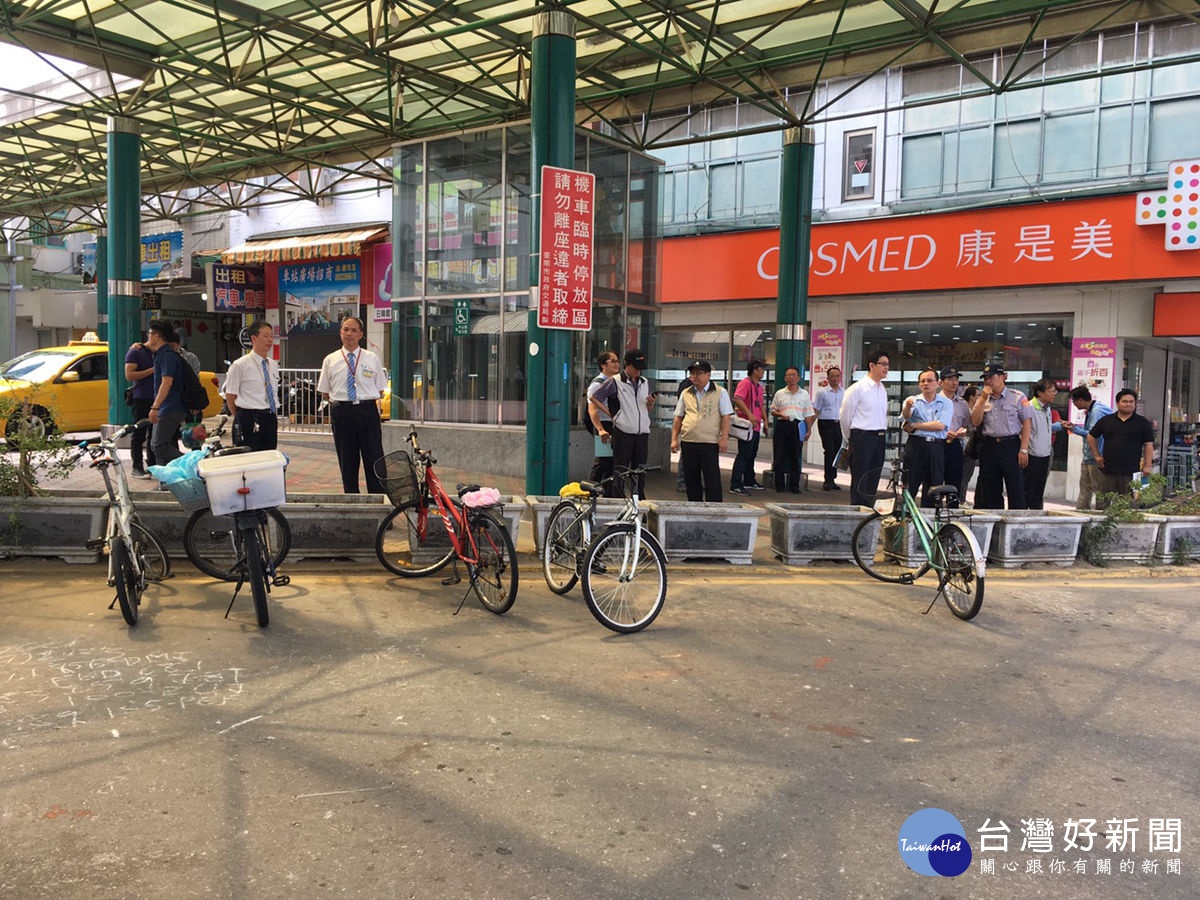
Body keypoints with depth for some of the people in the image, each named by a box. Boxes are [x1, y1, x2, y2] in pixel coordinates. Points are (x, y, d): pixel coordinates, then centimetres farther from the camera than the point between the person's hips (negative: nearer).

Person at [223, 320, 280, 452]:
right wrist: (240, 418, 5)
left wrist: (274, 416, 14)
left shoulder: (274, 365, 12)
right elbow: (230, 396, -1)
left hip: (271, 419, 6)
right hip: (250, 420, -6)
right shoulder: (240, 365, -6)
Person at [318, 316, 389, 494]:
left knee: (374, 459, -1)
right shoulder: (330, 360, 7)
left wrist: (367, 402, 2)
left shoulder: (372, 359, 7)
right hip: (342, 413, 1)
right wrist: (340, 402, 5)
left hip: (368, 411, 0)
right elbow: (325, 392, 12)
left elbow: (380, 390, 11)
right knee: (347, 461, 6)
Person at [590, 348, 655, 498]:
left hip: (642, 433, 5)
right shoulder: (615, 382, -3)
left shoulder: (645, 383, 15)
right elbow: (594, 398, -1)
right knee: (620, 470, -2)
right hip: (623, 433, -5)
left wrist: (651, 404, -2)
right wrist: (610, 414, -2)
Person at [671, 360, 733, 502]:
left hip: (709, 443, -4)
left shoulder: (720, 393, 2)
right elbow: (678, 418, 15)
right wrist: (674, 439, 9)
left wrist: (724, 438, -11)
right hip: (687, 442, 4)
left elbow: (726, 417, -2)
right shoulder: (686, 394, 13)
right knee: (691, 479, 9)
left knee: (712, 480, -4)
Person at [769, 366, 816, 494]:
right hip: (782, 425, 0)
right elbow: (772, 410, 11)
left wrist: (808, 430, 2)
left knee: (796, 457, 3)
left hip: (797, 426, 0)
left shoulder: (804, 394, 9)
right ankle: (780, 485, 7)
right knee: (780, 456, 0)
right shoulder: (779, 394, 8)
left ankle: (794, 485, 10)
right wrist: (780, 414, -10)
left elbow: (808, 415, 9)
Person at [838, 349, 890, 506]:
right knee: (860, 481, -5)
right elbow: (844, 416, -4)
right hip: (862, 437, -7)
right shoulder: (857, 389, -9)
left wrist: (883, 435, 15)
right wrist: (849, 439, 5)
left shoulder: (883, 390, 13)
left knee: (873, 481, 10)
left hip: (880, 438, 7)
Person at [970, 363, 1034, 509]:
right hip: (988, 447, 4)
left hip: (1010, 445, -4)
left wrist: (1023, 449, -9)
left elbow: (1026, 423, -3)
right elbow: (975, 422, 1)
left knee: (1015, 488, -4)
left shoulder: (1017, 397, -1)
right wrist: (983, 399, -5)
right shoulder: (982, 399, 12)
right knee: (990, 490, 9)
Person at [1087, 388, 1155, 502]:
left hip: (1131, 472, -2)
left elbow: (1148, 445, 2)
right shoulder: (1106, 420, 10)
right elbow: (1091, 437, 17)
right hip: (1106, 470, 2)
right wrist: (1097, 456, 10)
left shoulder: (1143, 423, 5)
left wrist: (1147, 466, -5)